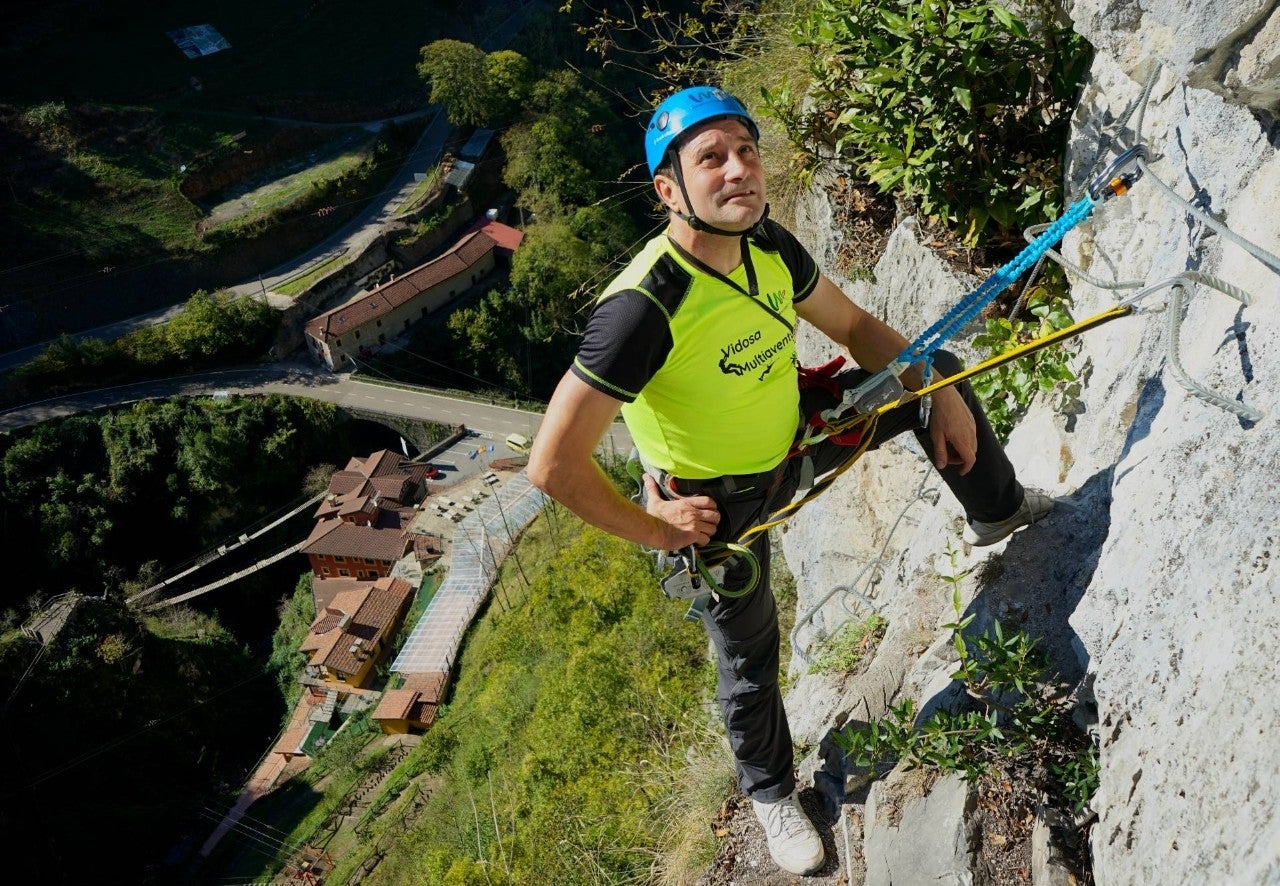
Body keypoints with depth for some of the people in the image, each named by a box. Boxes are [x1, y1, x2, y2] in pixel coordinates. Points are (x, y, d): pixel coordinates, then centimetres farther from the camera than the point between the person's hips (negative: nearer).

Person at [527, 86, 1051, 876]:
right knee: (749, 661, 13)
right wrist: (653, 531, -24)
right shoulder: (644, 307, -38)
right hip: (721, 506, -6)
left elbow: (856, 326, 4)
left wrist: (945, 395, -1)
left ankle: (997, 513, 39)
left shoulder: (770, 245, -15)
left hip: (792, 439, 6)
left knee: (937, 368, 10)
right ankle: (772, 794, 46)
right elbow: (555, 465, -38)